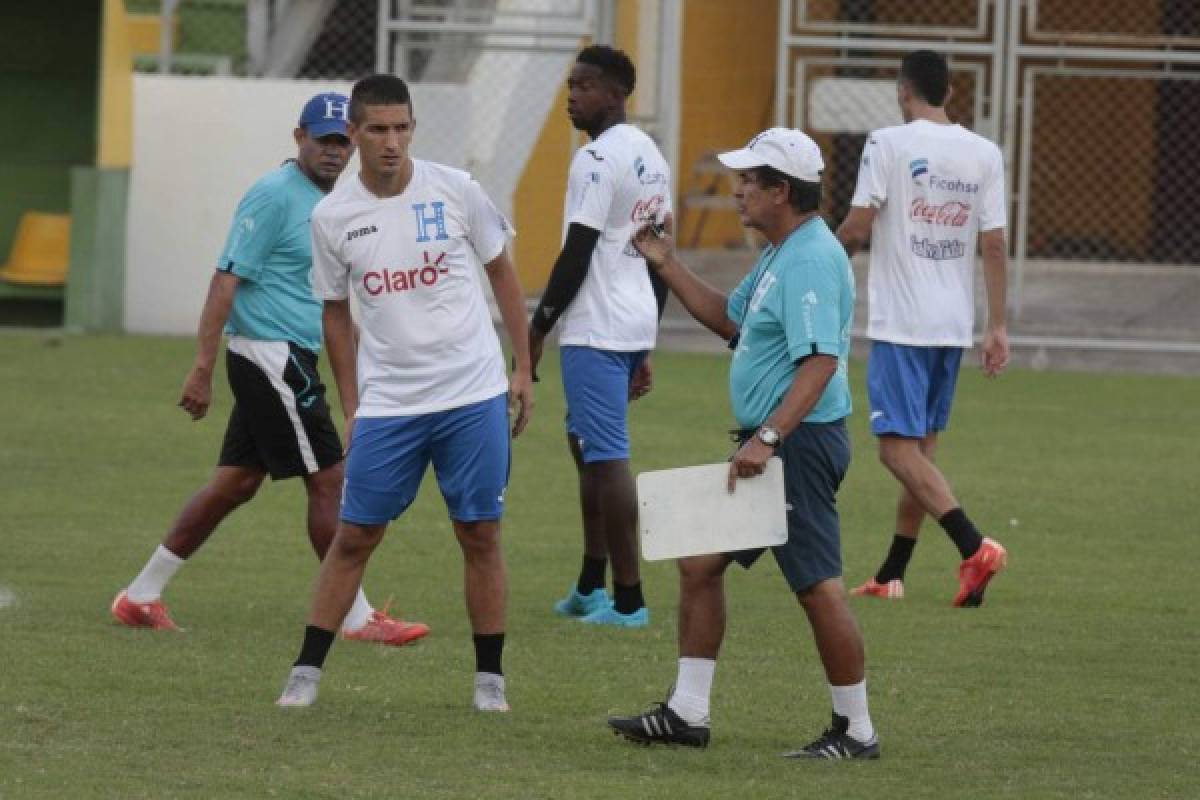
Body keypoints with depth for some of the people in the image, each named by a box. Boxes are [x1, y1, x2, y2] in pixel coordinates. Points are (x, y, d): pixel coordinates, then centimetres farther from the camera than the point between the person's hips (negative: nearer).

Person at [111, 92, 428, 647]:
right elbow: (226, 281, -17)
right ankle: (356, 618, -1)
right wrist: (202, 369, -22)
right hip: (271, 356, -10)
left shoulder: (334, 202, 15)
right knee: (329, 481, -6)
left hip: (291, 361, 10)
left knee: (236, 483, 11)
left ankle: (142, 596, 16)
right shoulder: (276, 195, -13)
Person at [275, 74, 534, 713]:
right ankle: (306, 673, 8)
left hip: (473, 396, 0)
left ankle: (490, 678, 13)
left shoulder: (454, 191, -5)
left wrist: (523, 370, 4)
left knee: (480, 535, 2)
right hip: (385, 404, 0)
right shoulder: (332, 217, -2)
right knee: (353, 536, 1)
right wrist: (351, 408, 8)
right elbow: (336, 312, 10)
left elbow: (502, 274, 7)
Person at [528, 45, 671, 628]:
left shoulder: (596, 160, -14)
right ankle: (590, 587, 23)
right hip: (637, 327, 10)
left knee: (607, 457, -7)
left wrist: (537, 329, -9)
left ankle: (628, 600, -8)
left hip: (595, 332, -10)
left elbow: (576, 256, -17)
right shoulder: (651, 158, 15)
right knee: (586, 444, 21)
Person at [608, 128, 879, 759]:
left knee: (818, 587, -7)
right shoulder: (779, 256, 16)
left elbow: (821, 361, -27)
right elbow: (730, 320, 30)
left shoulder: (812, 260, -18)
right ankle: (687, 713, 18)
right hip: (769, 443, 11)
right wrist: (667, 266, 22)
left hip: (800, 445, -11)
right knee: (699, 563, 13)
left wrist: (768, 438, -33)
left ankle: (856, 730, 1)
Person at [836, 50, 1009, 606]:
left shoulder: (889, 143, -8)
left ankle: (973, 547, -25)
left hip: (900, 324, -6)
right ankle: (891, 576, 18)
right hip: (955, 324, 6)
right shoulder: (985, 154, 6)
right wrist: (998, 327, 6)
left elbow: (857, 229, -10)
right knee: (921, 447, 14)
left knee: (899, 449, -7)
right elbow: (994, 244, 4)